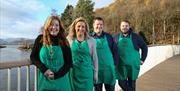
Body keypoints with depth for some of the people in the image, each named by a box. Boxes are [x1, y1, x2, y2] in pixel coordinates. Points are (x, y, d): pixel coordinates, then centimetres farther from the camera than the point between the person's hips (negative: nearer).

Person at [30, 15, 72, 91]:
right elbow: (33, 57, 3)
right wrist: (44, 70, -11)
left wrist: (56, 75, -14)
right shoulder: (40, 39, -3)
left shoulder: (64, 42, -4)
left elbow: (69, 62, -3)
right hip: (44, 80, 1)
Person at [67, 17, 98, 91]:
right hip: (73, 72, 0)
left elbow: (95, 58, 5)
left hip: (87, 72, 0)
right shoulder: (69, 40, -1)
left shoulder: (91, 40, 0)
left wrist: (95, 73, 6)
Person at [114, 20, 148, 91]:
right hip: (121, 66, 1)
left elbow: (144, 47, 8)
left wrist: (142, 59, 4)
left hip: (133, 65, -1)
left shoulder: (135, 36, -1)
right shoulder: (116, 37, 2)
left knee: (131, 84, 10)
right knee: (121, 83, 5)